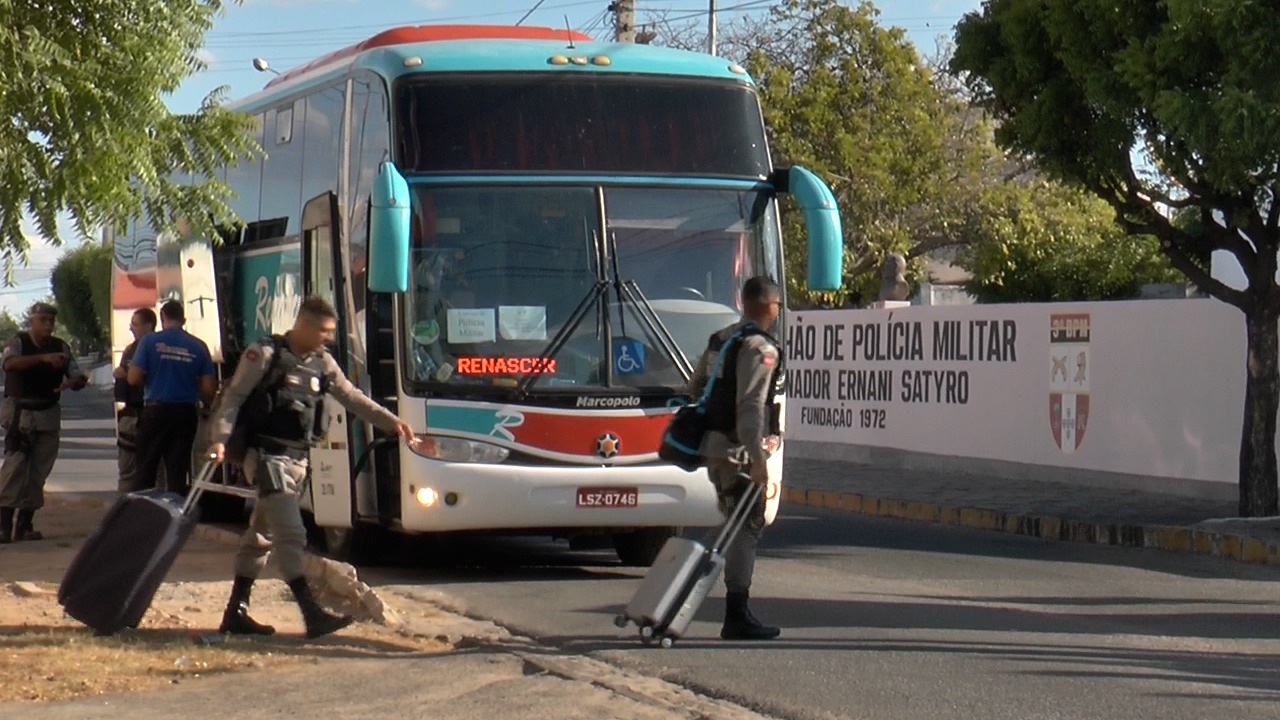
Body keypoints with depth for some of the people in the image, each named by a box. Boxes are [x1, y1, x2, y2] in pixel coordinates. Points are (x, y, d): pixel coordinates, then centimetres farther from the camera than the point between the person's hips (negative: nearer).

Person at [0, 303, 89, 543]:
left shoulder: (61, 347, 8)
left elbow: (77, 376, 7)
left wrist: (74, 381, -18)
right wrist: (43, 358, -37)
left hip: (48, 416, 4)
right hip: (19, 413, -4)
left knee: (39, 471, 4)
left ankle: (25, 524, 11)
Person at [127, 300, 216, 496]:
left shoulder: (150, 341, -5)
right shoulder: (198, 346, 1)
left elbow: (134, 378, -8)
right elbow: (208, 389, 0)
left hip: (156, 409, -2)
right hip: (186, 412, 2)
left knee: (145, 467, 4)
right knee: (178, 469, 6)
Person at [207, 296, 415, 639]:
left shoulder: (322, 363, 10)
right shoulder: (265, 354, -9)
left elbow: (352, 397, 17)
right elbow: (233, 397, -8)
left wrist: (390, 421, 9)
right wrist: (220, 439, -18)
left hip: (297, 458, 8)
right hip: (267, 455, -8)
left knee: (261, 535, 13)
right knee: (291, 534, -14)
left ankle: (235, 612, 20)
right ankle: (312, 613, -19)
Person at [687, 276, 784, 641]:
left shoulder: (720, 340, 14)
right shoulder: (760, 348, -14)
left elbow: (696, 387, 22)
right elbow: (750, 406, -22)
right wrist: (757, 457, -25)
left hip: (713, 443, 9)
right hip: (738, 449, -9)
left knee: (736, 525, 17)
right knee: (748, 527, -6)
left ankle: (736, 613, 21)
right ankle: (737, 617, -7)